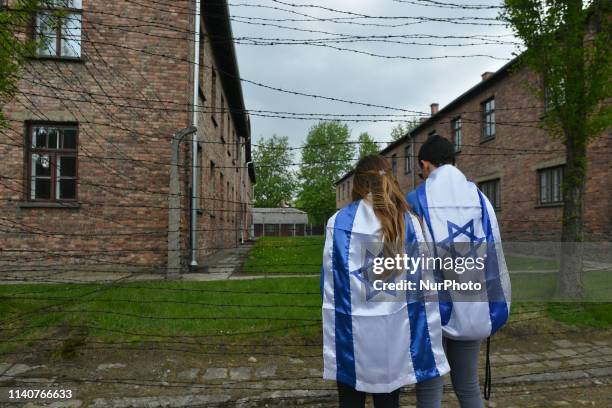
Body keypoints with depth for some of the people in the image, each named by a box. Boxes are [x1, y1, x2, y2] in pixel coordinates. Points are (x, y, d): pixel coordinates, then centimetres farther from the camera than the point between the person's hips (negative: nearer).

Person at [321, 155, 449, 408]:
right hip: (394, 331, 2)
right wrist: (428, 343, 5)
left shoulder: (340, 221, -9)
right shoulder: (408, 222, -3)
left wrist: (333, 336, 3)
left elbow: (330, 284, -7)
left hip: (351, 331, -2)